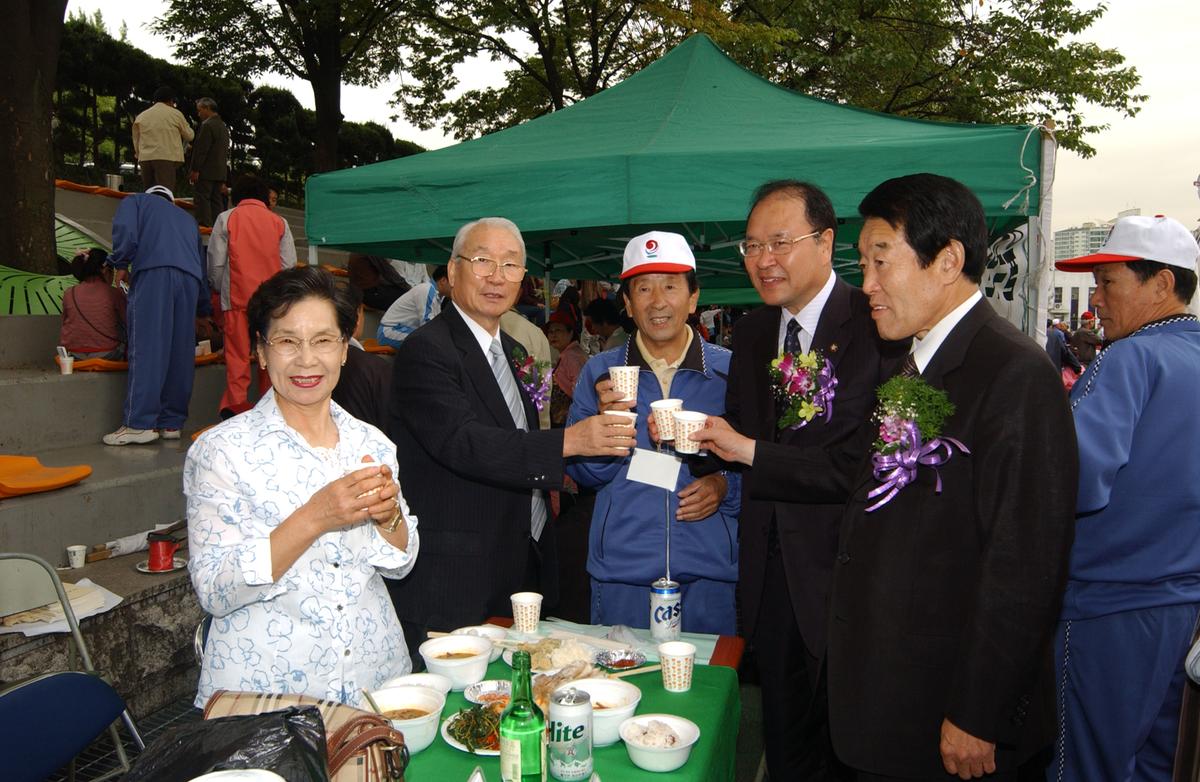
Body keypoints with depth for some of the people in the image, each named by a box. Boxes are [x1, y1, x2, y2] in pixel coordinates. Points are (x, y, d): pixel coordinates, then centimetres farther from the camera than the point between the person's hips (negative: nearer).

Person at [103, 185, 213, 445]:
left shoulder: (136, 201, 24)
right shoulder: (187, 219, 37)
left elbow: (124, 229, 0)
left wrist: (121, 264, 9)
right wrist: (203, 312, 40)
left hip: (153, 271, -4)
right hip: (189, 278, 4)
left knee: (146, 348, -9)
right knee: (180, 351, 5)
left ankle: (140, 424, -14)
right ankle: (171, 423, 6)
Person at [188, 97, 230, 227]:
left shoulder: (207, 125, -12)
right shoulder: (223, 126, 17)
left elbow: (202, 149, -16)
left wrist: (195, 170, -15)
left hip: (206, 171, -9)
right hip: (220, 171, 9)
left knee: (202, 200, -8)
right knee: (217, 201, 9)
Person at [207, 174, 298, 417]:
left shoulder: (226, 218, 7)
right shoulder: (279, 222, 9)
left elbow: (216, 262, 5)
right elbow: (289, 264, 6)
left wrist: (219, 289, 21)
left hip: (237, 297, -1)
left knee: (237, 352, 0)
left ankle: (236, 404, -4)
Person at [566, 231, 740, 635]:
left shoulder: (730, 370, 0)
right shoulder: (599, 372, 2)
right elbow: (584, 474, 0)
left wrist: (726, 486, -13)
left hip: (711, 573, 0)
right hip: (621, 570, 1)